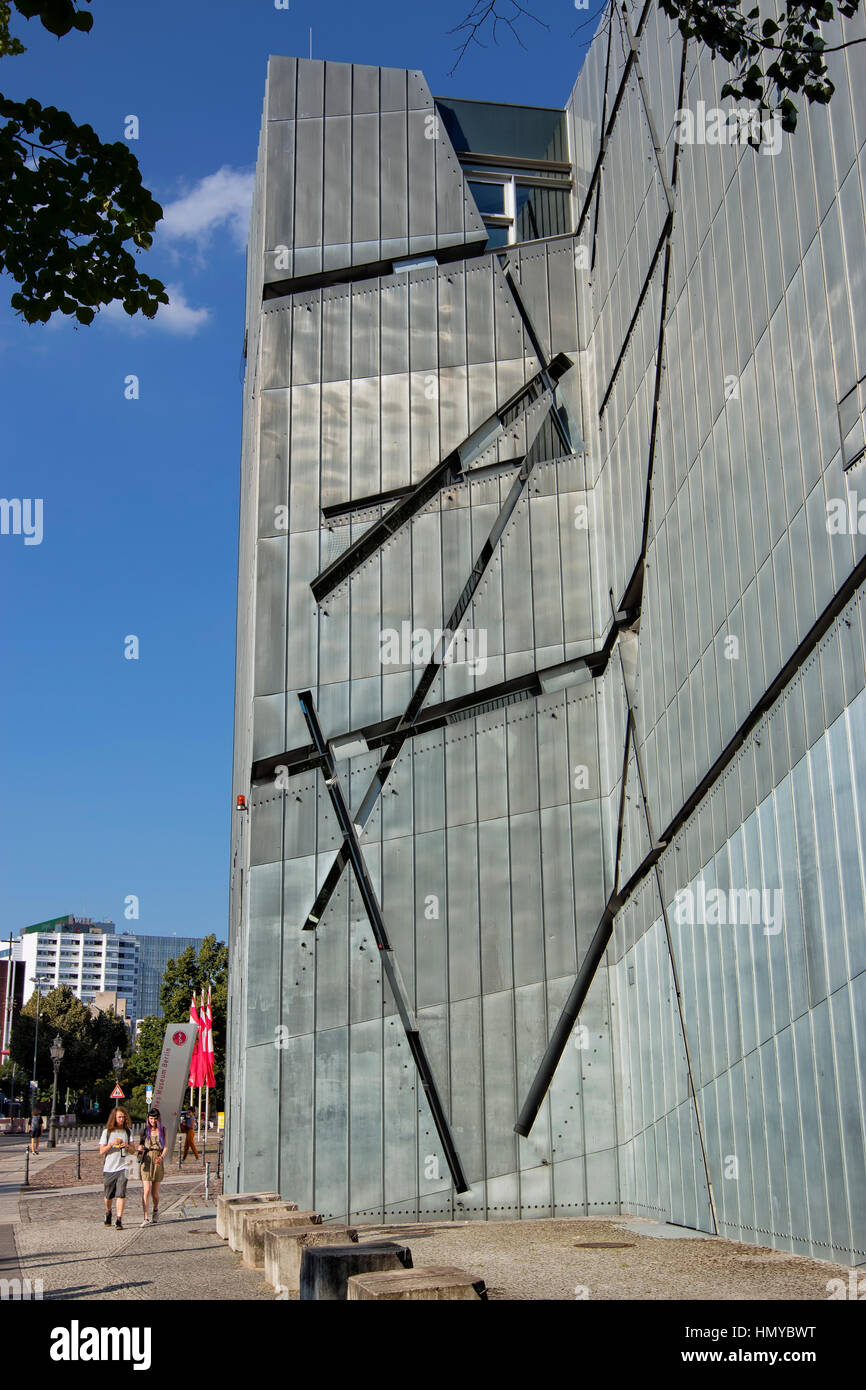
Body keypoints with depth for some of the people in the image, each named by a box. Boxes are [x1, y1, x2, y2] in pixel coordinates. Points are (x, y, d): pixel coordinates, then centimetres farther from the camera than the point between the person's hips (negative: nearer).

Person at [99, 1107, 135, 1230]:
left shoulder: (128, 1132, 7)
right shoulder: (107, 1132, 2)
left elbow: (133, 1150, 9)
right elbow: (101, 1151, -2)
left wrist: (127, 1146, -12)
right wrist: (112, 1144, -17)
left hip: (122, 1167, 0)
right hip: (109, 1168, 0)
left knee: (121, 1194, -13)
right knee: (108, 1195, 9)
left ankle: (119, 1220, -13)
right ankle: (108, 1213, 37)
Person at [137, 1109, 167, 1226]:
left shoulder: (162, 1130, 7)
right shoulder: (145, 1130, 6)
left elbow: (165, 1146, 7)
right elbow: (141, 1145, 12)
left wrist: (161, 1157, -12)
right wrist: (140, 1149, -11)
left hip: (158, 1161, 1)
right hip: (146, 1161, -1)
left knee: (155, 1192, 8)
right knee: (146, 1190, -13)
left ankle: (156, 1209, 37)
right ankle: (146, 1218, -12)